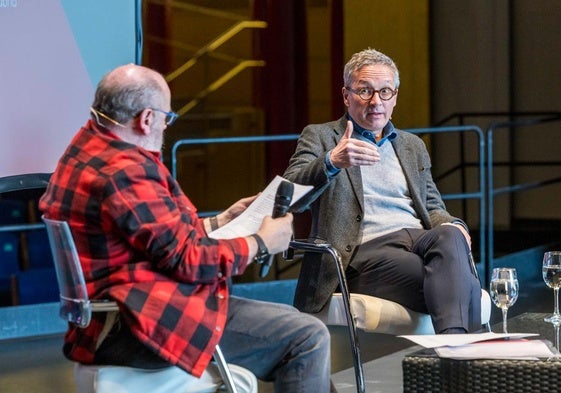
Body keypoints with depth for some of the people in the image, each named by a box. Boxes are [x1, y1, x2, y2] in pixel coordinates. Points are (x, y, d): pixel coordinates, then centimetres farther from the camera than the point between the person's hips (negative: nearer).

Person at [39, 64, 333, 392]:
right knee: (308, 336, -13)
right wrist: (260, 243, -4)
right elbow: (186, 260, -18)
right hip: (139, 326, -12)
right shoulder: (124, 173, -21)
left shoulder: (87, 150, 13)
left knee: (287, 320, 19)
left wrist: (218, 223, 21)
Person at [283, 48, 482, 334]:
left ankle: (454, 342, -50)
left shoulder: (413, 146, 29)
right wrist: (332, 162, -26)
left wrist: (452, 226, 3)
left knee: (450, 236, -36)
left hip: (417, 240, 5)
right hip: (365, 252, -5)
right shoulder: (319, 137, 12)